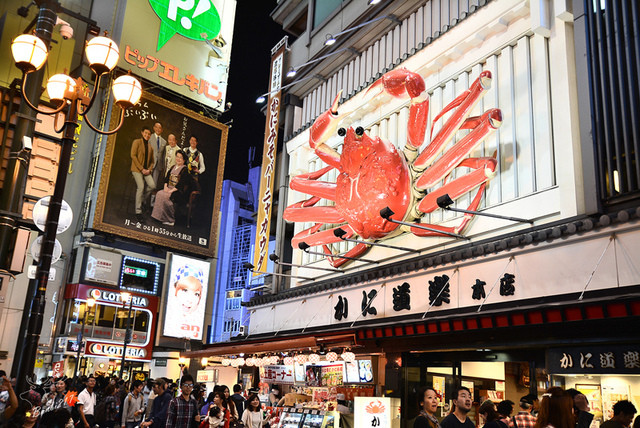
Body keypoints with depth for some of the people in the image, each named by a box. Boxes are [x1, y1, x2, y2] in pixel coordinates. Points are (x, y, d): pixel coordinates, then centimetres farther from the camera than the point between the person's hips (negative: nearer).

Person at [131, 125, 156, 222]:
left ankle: (142, 199, 12)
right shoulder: (137, 142, 1)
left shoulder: (150, 147, 18)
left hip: (146, 170, 5)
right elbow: (133, 156, -9)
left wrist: (149, 169, -2)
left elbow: (152, 161, 19)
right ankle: (138, 212, -12)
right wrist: (141, 169, -14)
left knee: (152, 185, -15)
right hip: (137, 169, -5)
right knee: (141, 187, -17)